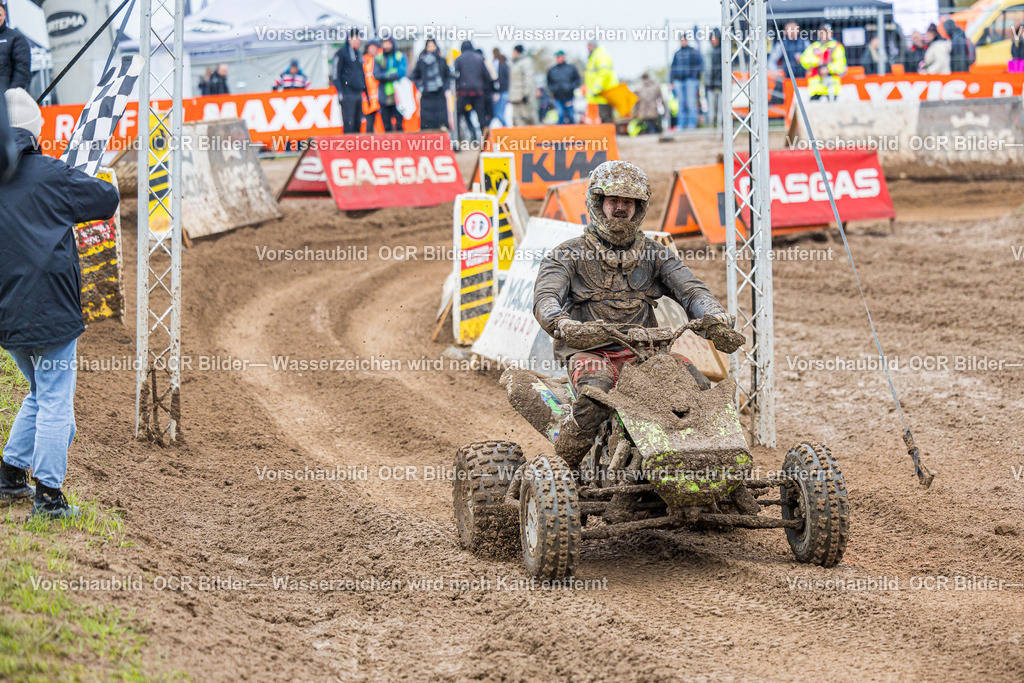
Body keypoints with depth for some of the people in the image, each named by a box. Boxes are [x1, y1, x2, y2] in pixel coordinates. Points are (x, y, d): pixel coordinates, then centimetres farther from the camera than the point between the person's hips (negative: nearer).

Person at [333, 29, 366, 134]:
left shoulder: (357, 54, 18)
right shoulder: (341, 53, -4)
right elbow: (336, 75, -8)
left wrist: (365, 91, 20)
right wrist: (340, 93, -14)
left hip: (358, 93, 7)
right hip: (347, 94, -7)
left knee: (357, 124, 7)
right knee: (348, 124, -10)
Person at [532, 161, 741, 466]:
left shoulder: (655, 254, 16)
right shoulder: (569, 255, 6)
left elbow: (691, 291, 2)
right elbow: (545, 297, -11)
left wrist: (718, 321, -22)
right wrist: (563, 324, -37)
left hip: (643, 351, 3)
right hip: (590, 351, -3)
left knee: (698, 386, -23)